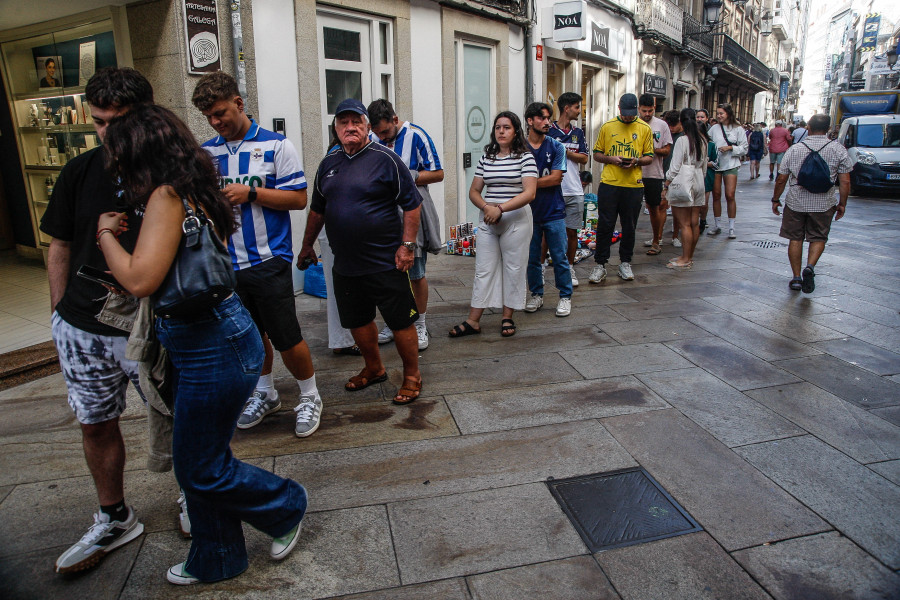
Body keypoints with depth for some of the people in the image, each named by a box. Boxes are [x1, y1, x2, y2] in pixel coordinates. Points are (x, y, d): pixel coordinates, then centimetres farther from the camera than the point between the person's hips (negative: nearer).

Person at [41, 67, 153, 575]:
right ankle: (115, 521, 36)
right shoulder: (81, 171, 3)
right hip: (82, 328, 5)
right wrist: (60, 313, 10)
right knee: (97, 424, 16)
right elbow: (60, 246, 11)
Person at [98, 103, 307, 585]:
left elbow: (140, 280, -22)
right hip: (207, 339, 10)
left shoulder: (167, 196, -17)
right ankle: (215, 561, 39)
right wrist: (119, 233, 8)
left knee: (201, 468, 8)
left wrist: (106, 233, -6)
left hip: (213, 346, -10)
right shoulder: (190, 190, 11)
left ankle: (286, 507, 31)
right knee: (198, 461, 20)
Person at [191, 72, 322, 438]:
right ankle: (265, 394, 37)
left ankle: (310, 397, 20)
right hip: (227, 263, 5)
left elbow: (299, 198, -8)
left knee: (286, 339, -1)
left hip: (268, 260, -5)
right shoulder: (206, 152, 10)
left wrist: (249, 193, -16)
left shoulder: (275, 145, -4)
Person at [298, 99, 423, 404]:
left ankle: (412, 375, 19)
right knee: (357, 320, 16)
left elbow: (411, 204, -8)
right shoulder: (329, 163, 11)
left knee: (400, 321, 1)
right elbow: (317, 209, 20)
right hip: (344, 263, 6)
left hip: (385, 262, -6)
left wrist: (407, 244, -13)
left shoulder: (385, 159, -7)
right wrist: (307, 245, 22)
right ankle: (374, 368, 37)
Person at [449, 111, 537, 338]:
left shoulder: (525, 157, -4)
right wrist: (486, 207, -11)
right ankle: (473, 321, 8)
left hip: (516, 220, -4)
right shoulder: (486, 158, 9)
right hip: (487, 221, 4)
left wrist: (500, 208, -23)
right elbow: (474, 191, 10)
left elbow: (529, 193, -15)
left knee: (513, 268, 5)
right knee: (483, 269, 5)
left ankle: (507, 317, 18)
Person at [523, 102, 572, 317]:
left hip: (554, 211, -1)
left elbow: (556, 178, -8)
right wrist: (545, 181, -9)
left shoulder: (556, 147, 1)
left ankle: (565, 297, 15)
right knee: (532, 257, 9)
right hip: (530, 212, 1)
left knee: (559, 257, 3)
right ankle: (536, 295, 25)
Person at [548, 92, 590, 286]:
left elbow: (584, 159, 5)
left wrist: (564, 151, -8)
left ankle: (570, 268, 21)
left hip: (574, 191, 4)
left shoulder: (578, 132, 13)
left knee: (572, 232, 8)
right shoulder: (548, 131, 0)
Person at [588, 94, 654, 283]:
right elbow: (596, 154, 9)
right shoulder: (607, 127, 7)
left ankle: (625, 263, 22)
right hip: (609, 183, -1)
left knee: (629, 227, 8)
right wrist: (611, 159, -10)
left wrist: (636, 161, -11)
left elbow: (649, 157, 9)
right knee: (604, 225, -1)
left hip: (633, 185, 1)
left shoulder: (645, 129, 7)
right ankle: (600, 265, 9)